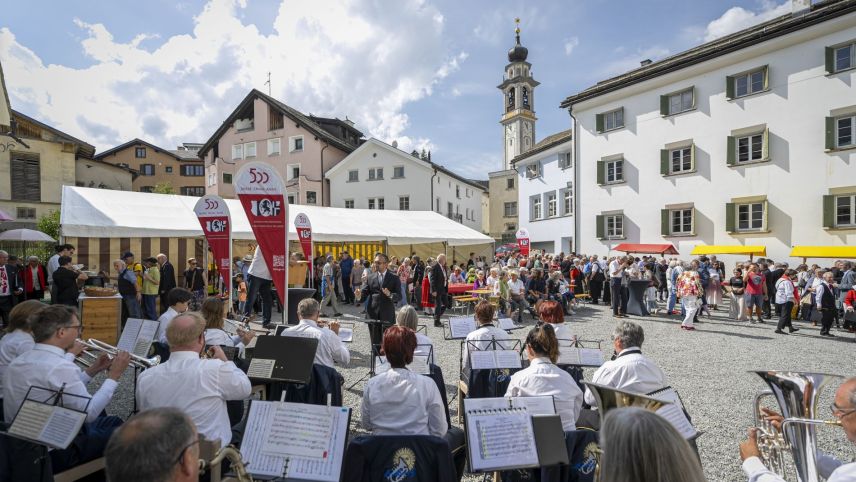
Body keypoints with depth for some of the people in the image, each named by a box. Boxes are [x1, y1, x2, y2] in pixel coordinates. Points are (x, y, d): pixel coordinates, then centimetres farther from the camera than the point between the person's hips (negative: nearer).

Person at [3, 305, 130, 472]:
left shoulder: (20, 360, 0)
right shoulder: (60, 366, -28)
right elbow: (90, 413, -24)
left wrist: (91, 371, 8)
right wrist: (113, 376, -16)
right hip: (53, 453, -9)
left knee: (113, 421, 21)